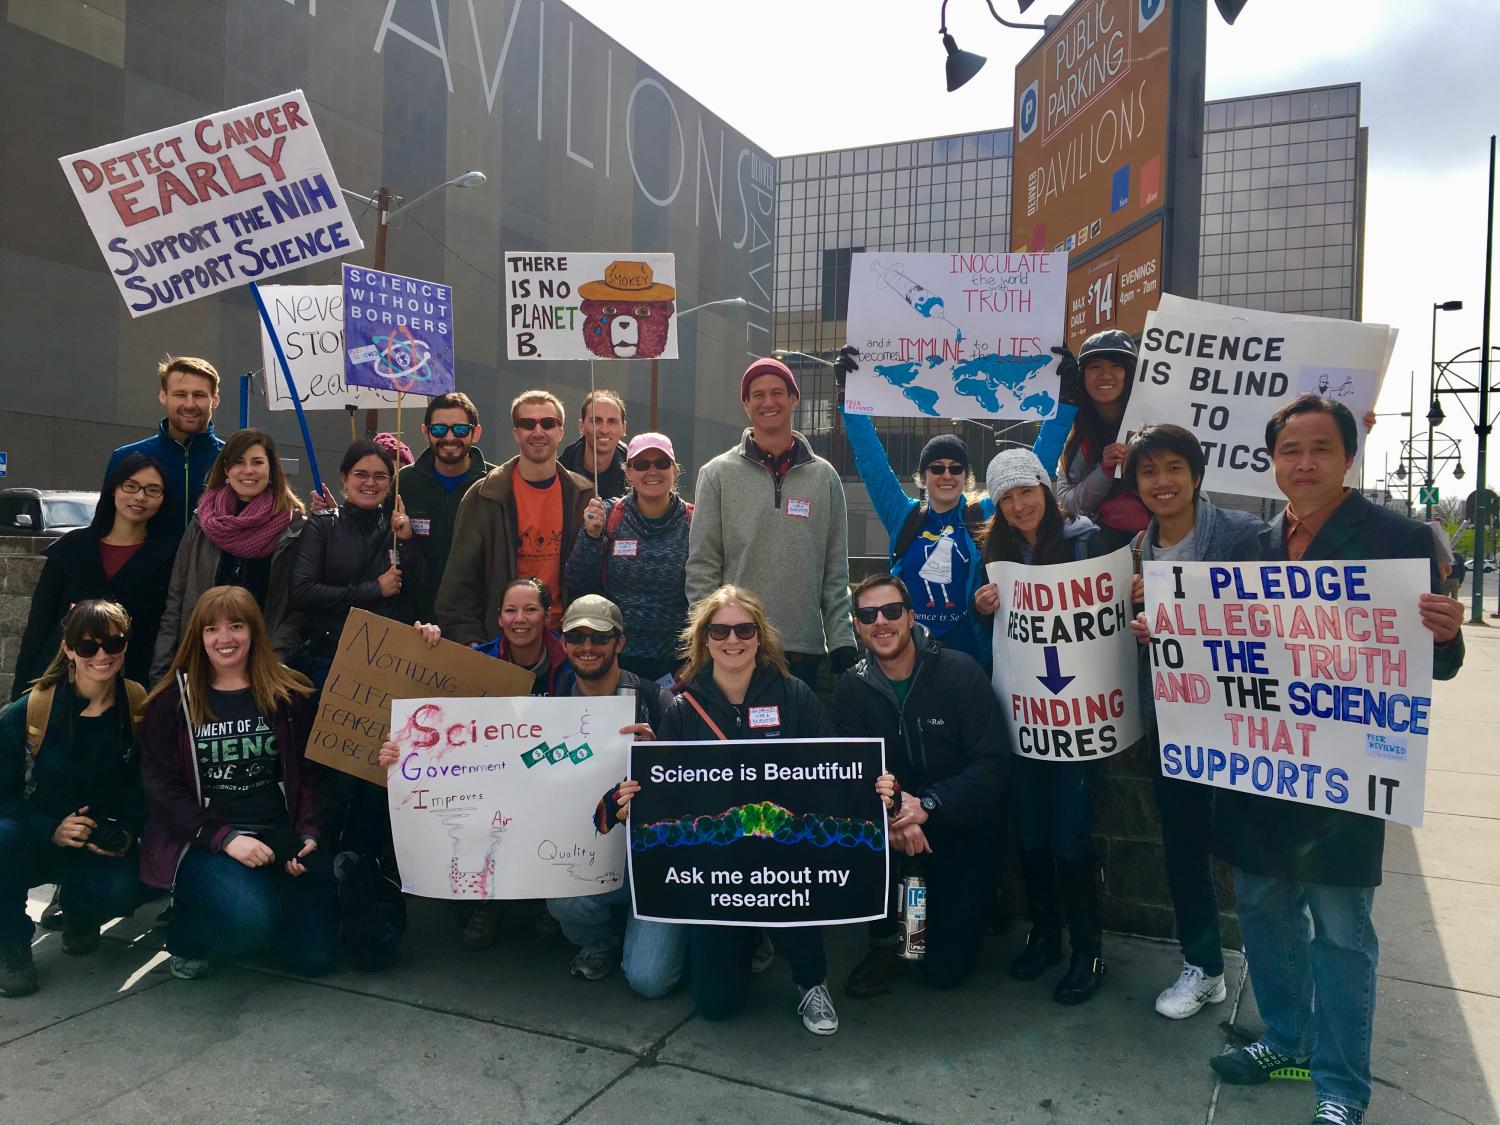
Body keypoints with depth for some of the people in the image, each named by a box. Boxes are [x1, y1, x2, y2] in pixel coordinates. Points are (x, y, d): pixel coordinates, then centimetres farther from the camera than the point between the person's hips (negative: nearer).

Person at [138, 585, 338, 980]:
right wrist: (224, 838, -17)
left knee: (315, 955, -6)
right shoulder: (171, 701, 2)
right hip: (202, 840, -2)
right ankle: (187, 934, 6)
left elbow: (313, 773, 5)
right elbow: (161, 787, -4)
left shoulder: (291, 694, 5)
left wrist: (308, 836, -11)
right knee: (251, 921, -30)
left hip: (279, 835, 2)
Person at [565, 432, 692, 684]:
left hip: (674, 661, 0)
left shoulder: (693, 522, -3)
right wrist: (591, 536, -16)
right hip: (615, 659, 0)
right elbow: (579, 587, -3)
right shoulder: (607, 516, -2)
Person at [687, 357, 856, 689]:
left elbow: (836, 569, 8)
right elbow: (701, 566, 1)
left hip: (804, 647, 2)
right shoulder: (718, 474, 3)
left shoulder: (824, 476, 9)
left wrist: (841, 640, 3)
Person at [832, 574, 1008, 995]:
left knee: (945, 969, -7)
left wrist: (927, 805, -33)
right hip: (895, 831, 2)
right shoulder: (851, 688, -5)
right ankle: (884, 940, -3)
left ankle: (974, 902, 28)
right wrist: (887, 807, -32)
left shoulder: (960, 672, -15)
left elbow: (992, 766, -19)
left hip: (959, 829, -2)